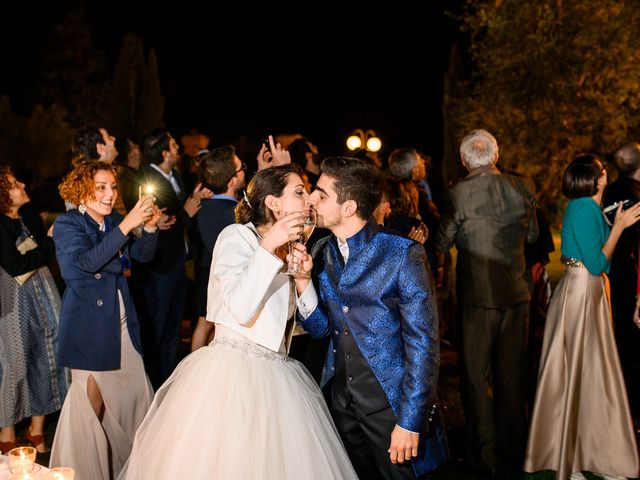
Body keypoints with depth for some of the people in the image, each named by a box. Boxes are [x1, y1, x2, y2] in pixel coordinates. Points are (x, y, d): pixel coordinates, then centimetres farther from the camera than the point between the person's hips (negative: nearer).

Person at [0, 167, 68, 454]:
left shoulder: (27, 217, 9)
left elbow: (44, 242, -3)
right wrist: (50, 247, -10)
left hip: (44, 295, 7)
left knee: (47, 359, 9)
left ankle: (37, 429, 24)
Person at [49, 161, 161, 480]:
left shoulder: (114, 221, 8)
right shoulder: (67, 225, -10)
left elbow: (143, 254, 9)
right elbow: (89, 261, -27)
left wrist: (149, 227, -11)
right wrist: (128, 224, -31)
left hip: (122, 319, 6)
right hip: (88, 321, -6)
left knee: (136, 390, 7)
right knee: (92, 399, 0)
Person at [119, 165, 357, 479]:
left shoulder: (287, 251, 15)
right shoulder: (237, 236, -7)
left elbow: (302, 323, 17)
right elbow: (241, 310, -22)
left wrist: (303, 277, 3)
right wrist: (267, 248, -21)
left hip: (275, 377, 7)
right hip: (233, 373, -7)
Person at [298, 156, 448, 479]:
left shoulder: (402, 254, -15)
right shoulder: (320, 254, 3)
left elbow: (422, 342, -14)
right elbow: (320, 328, 7)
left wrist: (410, 421, -16)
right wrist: (302, 281, -10)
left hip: (390, 402, -5)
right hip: (339, 401, 5)